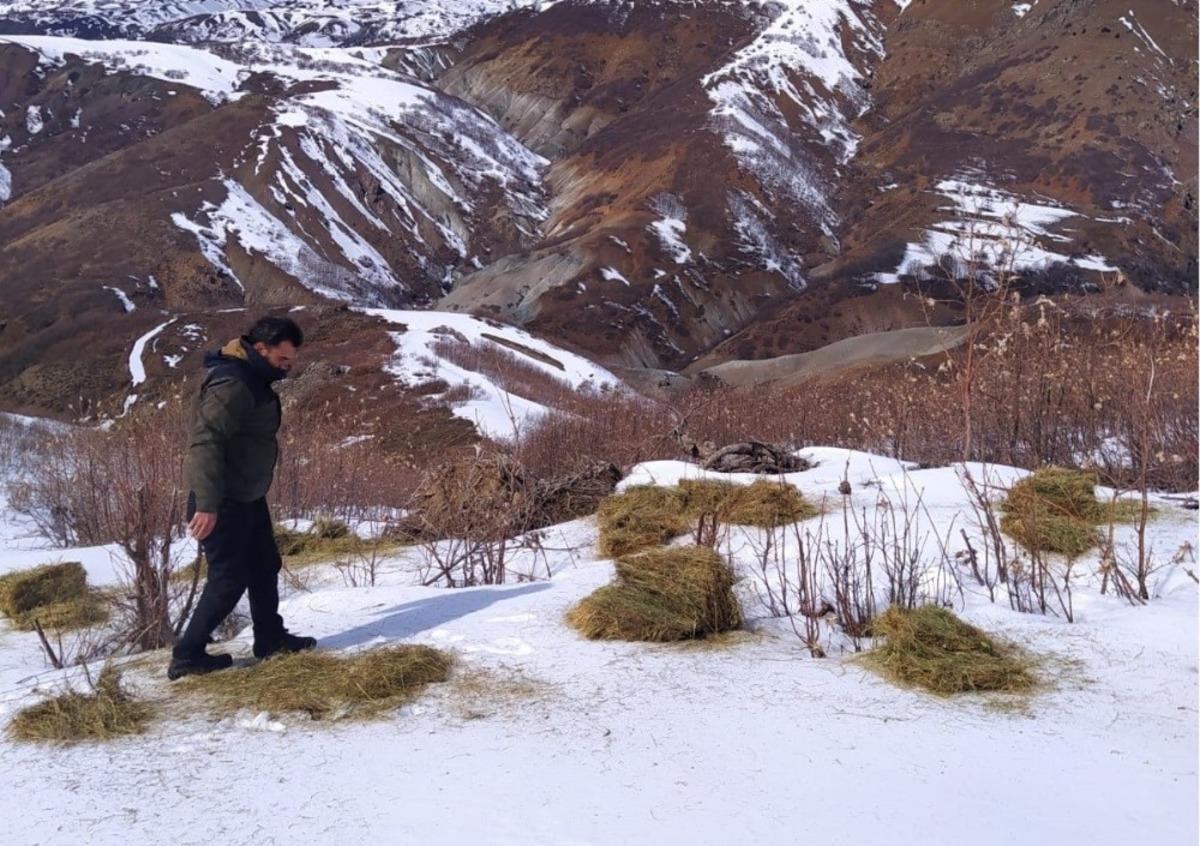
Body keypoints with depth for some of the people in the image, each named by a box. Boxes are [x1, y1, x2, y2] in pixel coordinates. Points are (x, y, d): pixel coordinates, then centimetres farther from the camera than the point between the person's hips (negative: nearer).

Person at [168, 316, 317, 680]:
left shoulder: (253, 379, 9)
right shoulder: (231, 384, -24)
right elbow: (204, 442, -31)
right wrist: (206, 504, -34)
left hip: (247, 497, 10)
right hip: (222, 503, -10)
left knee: (265, 567, 19)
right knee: (228, 578, -2)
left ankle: (270, 638, 33)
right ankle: (187, 656, 9)